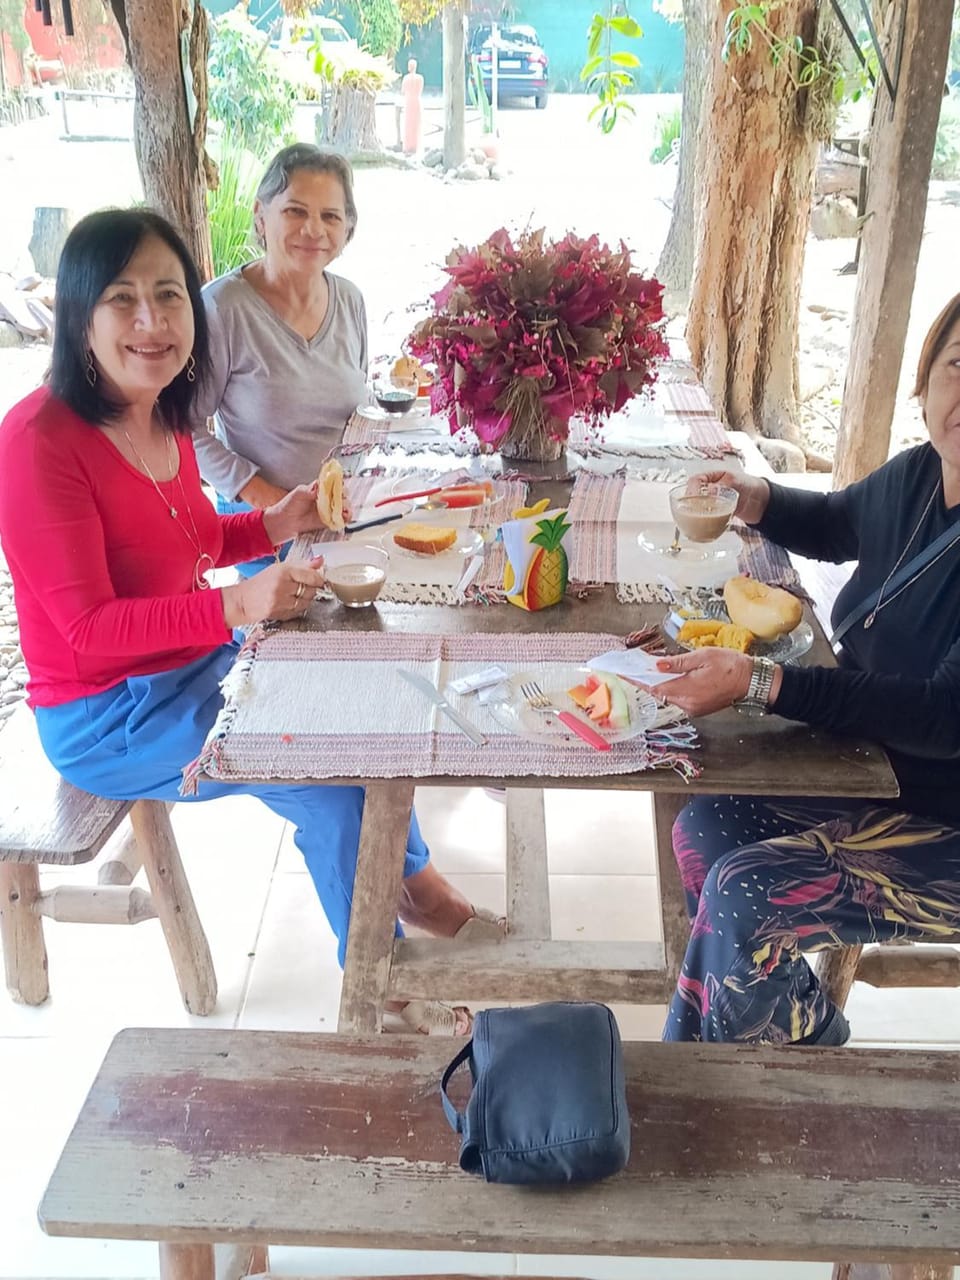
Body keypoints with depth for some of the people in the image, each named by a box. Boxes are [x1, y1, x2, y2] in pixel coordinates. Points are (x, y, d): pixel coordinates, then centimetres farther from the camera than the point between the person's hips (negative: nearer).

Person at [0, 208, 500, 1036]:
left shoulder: (164, 415, -1)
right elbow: (91, 626, -27)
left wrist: (273, 524, -4)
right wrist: (238, 605, -36)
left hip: (195, 661, 8)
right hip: (105, 716, -8)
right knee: (333, 778, -15)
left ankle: (412, 879, 30)